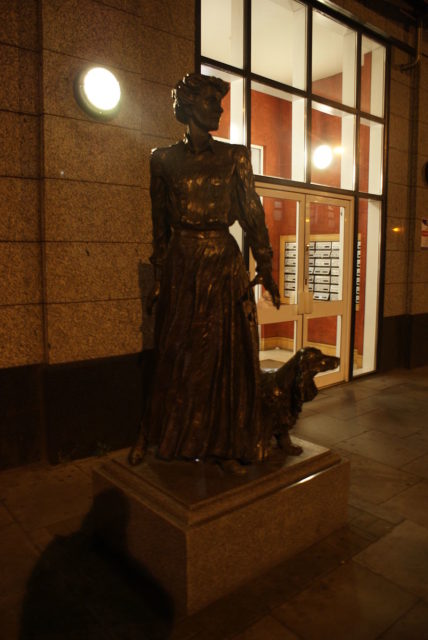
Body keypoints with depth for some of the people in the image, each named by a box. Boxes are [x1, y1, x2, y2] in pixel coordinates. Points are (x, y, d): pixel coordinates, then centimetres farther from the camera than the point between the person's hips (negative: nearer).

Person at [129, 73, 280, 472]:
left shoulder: (234, 156, 6)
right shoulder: (164, 159, 6)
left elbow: (253, 213, 2)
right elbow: (160, 225, 7)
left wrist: (265, 269, -5)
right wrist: (159, 278, 7)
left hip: (224, 264, 0)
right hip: (181, 266, 0)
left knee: (227, 353, 2)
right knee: (174, 355, 8)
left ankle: (225, 444, 17)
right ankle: (153, 436, 27)